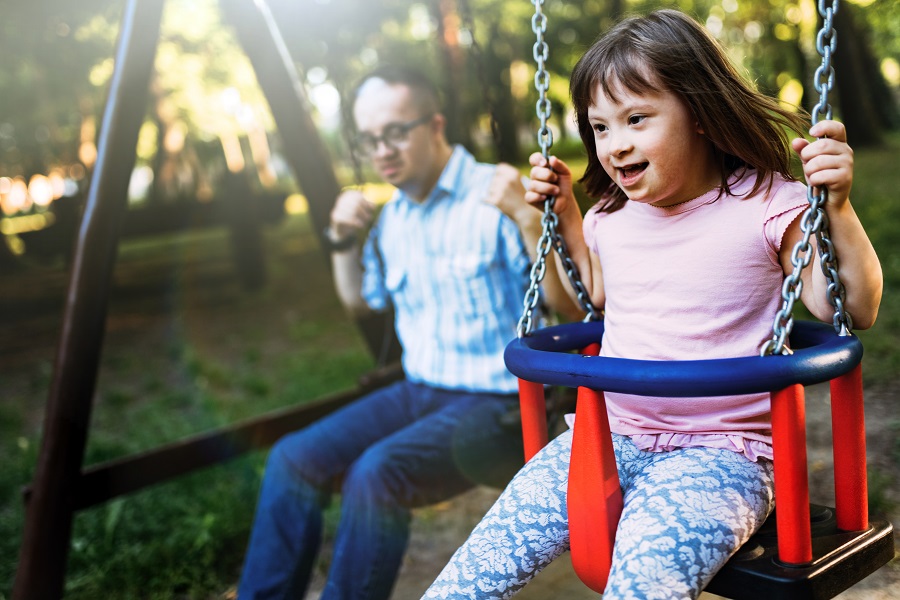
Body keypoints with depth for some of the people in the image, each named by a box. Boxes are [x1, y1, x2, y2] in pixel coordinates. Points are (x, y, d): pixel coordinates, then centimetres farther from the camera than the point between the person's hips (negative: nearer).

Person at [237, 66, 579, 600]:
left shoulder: (497, 197, -13)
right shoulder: (393, 217, 11)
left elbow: (569, 303, -20)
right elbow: (361, 301, 26)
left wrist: (528, 218, -32)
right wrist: (343, 240, 9)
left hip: (498, 402, -7)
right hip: (420, 391, 7)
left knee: (376, 474, -30)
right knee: (295, 458, -10)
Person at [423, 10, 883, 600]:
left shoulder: (766, 206, -6)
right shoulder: (611, 215, 9)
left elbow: (853, 309, -5)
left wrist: (838, 207, -19)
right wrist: (564, 215, 18)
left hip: (719, 451, -4)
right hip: (607, 437, 5)